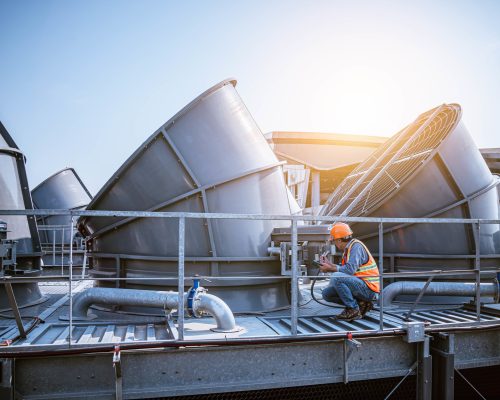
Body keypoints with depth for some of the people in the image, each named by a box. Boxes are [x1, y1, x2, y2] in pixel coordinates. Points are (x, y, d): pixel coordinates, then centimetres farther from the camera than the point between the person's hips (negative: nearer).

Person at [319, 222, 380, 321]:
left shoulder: (356, 245, -15)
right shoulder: (348, 248, 13)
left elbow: (350, 270, -25)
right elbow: (344, 269, 14)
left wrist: (331, 268, -14)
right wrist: (330, 264, 14)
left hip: (368, 288, -10)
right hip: (360, 286, 10)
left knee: (336, 277, -28)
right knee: (327, 293, 5)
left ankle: (353, 310, -13)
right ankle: (361, 303, 6)